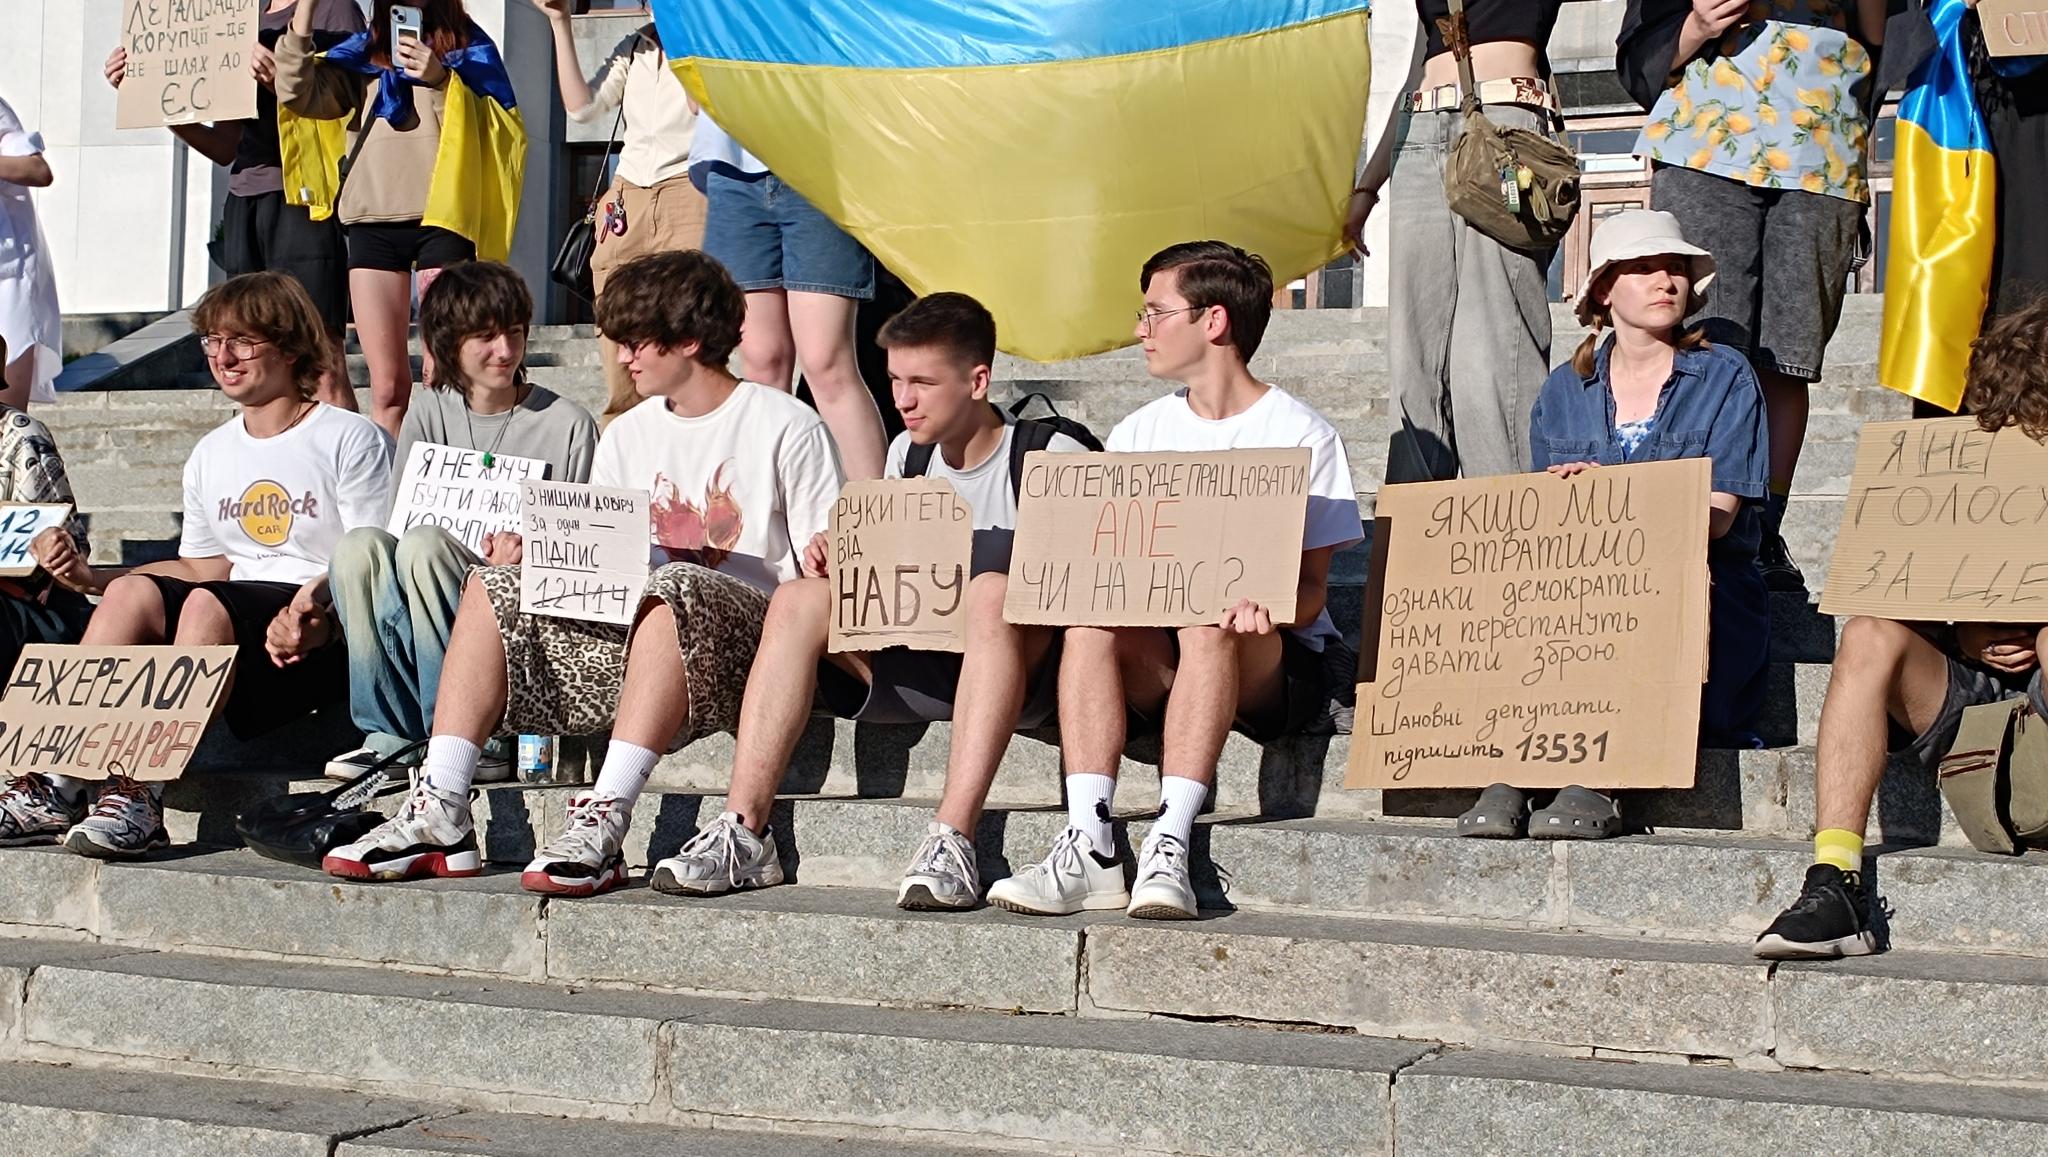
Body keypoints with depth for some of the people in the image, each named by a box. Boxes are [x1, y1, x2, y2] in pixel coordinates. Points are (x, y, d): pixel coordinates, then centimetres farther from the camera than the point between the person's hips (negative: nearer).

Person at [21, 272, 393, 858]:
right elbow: (204, 568, 20)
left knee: (209, 606, -34)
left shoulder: (352, 439, 0)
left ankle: (138, 796, -39)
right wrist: (90, 576, 8)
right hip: (232, 620, 6)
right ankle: (59, 774, -30)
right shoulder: (210, 454, 19)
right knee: (134, 591, -22)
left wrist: (311, 607, -25)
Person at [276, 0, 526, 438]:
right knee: (387, 385, 0)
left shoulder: (468, 46, 11)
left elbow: (496, 129, 0)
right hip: (373, 223, 3)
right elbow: (299, 95, 5)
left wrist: (441, 80, -14)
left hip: (442, 220, -3)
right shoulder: (361, 52, 19)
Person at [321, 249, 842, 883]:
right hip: (628, 629, 6)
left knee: (672, 589, -38)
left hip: (744, 628, -6)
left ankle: (603, 818, -45)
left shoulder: (787, 426, 3)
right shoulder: (627, 435, 20)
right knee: (494, 585, -11)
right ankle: (440, 814, -23)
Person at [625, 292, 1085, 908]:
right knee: (799, 598, -16)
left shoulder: (1052, 454, -2)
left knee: (992, 591, -37)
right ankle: (744, 830, -26)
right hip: (917, 662, 6)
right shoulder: (906, 454, 16)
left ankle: (952, 840, -46)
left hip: (1019, 666, -5)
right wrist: (840, 558, -2)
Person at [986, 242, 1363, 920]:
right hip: (1156, 655, 4)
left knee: (1208, 625, -36)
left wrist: (1267, 605, -30)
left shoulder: (1301, 437, -1)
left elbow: (1311, 590, -6)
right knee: (1090, 620, -28)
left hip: (1270, 665, -4)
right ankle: (1088, 847, -37)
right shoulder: (1137, 435, 14)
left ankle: (1170, 849, -42)